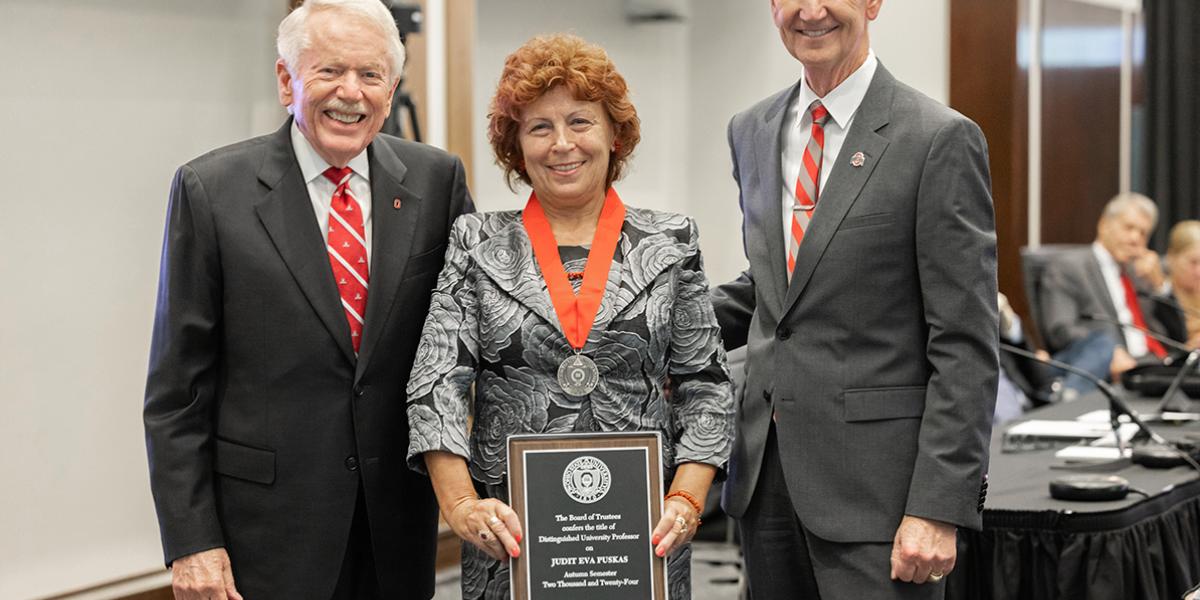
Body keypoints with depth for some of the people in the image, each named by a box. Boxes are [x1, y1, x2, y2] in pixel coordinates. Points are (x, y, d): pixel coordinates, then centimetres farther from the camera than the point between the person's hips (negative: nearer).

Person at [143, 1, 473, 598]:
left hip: (400, 523, 3)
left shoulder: (436, 179, 2)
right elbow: (177, 387, -4)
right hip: (268, 521, -2)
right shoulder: (212, 189, -5)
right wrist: (190, 541, -9)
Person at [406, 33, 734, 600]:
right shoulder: (477, 245, 5)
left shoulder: (670, 244, 6)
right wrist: (462, 505, -16)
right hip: (510, 531, 0)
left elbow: (705, 388, 5)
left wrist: (686, 502, -8)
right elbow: (437, 384, -2)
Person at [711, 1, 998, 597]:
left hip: (874, 482, -6)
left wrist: (937, 508, -17)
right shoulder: (751, 132, 11)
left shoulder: (941, 140, -9)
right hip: (765, 471, 6)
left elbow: (965, 346, -11)